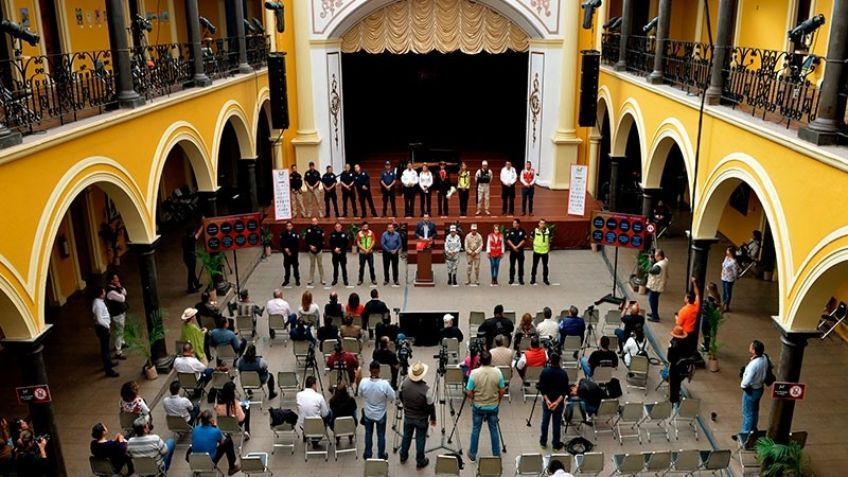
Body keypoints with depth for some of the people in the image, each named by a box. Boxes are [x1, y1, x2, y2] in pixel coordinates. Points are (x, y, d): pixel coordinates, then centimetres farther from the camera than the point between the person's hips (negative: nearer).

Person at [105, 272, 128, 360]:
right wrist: (119, 289, -18)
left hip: (121, 311, 10)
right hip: (117, 314, -10)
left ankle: (121, 343, 52)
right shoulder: (111, 291, -30)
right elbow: (122, 298, -27)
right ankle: (118, 353, 6)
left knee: (121, 330, 29)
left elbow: (125, 293, 5)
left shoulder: (116, 286, -2)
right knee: (118, 332, -1)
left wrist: (121, 287, -12)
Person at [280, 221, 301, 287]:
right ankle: (286, 280, 21)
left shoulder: (296, 233, -7)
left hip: (294, 253, -2)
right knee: (287, 267, 10)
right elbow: (281, 243, 1)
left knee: (295, 267, 4)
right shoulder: (283, 234, 0)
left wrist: (292, 251, -14)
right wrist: (285, 249, -15)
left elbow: (297, 244, -9)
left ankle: (297, 280, 14)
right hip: (286, 253, 2)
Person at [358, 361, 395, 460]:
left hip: (368, 414, 2)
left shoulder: (364, 382, -23)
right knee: (381, 435, 19)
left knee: (368, 434, 23)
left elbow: (360, 394, -3)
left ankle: (367, 455, 38)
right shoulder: (384, 384, -30)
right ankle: (381, 456, 35)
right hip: (381, 414, -2)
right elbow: (392, 398, -17)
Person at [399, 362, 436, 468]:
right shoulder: (425, 389, -31)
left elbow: (400, 396, 1)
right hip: (421, 419, -4)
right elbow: (430, 406, -19)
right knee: (420, 439, 14)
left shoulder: (405, 382, -18)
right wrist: (433, 418, -1)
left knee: (406, 436, 24)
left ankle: (403, 457, 43)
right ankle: (420, 462, 30)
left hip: (408, 416, 4)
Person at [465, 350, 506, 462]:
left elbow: (469, 392, -14)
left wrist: (474, 399, 7)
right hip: (493, 406, 1)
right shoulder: (497, 372, -15)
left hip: (478, 406, -1)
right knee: (493, 429, 16)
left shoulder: (474, 373, -20)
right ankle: (496, 455, 27)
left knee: (476, 429, 14)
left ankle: (472, 454, 25)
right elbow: (502, 391, -6)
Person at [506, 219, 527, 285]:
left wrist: (517, 247, -14)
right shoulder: (510, 231, 2)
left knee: (521, 265, 2)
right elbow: (508, 240, -3)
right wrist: (514, 247, -12)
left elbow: (524, 240, -6)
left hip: (520, 250, -1)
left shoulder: (522, 231, 0)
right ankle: (511, 279, 13)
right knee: (512, 265, 5)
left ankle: (520, 279, 8)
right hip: (512, 250, 1)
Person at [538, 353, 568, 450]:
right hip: (559, 402, -1)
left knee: (545, 422, 15)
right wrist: (557, 401, -16)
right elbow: (565, 390, -14)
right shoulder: (563, 373, -15)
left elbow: (541, 388, -11)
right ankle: (556, 444, 18)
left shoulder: (544, 372, -12)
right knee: (557, 423, 9)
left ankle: (543, 442, 26)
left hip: (547, 401, 1)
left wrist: (547, 400, -11)